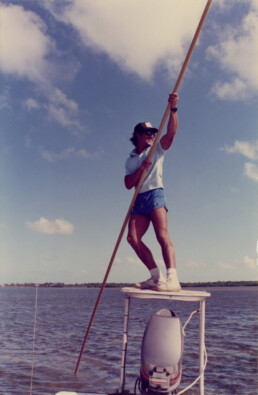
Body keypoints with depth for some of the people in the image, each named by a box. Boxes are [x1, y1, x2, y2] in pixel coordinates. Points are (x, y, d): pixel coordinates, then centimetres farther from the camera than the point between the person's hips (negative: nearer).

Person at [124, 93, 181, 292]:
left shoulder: (157, 149, 12)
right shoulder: (130, 160, 20)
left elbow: (171, 132, -7)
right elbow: (128, 184, 8)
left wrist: (173, 109, -19)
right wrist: (141, 168, -7)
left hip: (155, 195, -5)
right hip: (139, 200, 5)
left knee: (163, 235, -19)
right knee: (133, 238, -7)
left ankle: (172, 279, -26)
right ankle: (157, 277, -3)